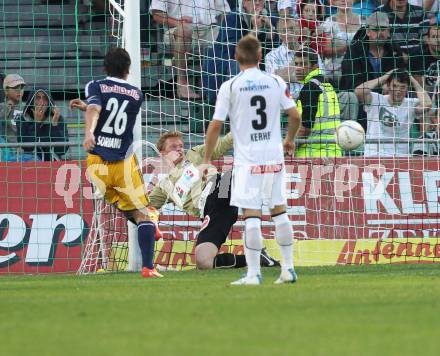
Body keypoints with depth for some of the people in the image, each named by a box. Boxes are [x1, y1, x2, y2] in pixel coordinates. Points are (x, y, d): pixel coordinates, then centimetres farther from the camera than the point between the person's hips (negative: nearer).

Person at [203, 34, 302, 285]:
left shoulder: (230, 86, -5)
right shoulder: (276, 83, 2)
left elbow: (216, 125, -6)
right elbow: (295, 116, 5)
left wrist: (207, 160, 3)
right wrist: (290, 140, 25)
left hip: (247, 158, -3)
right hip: (274, 156, 3)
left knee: (251, 214, -5)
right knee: (279, 210, 12)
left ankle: (253, 273, -7)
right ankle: (288, 269, 15)